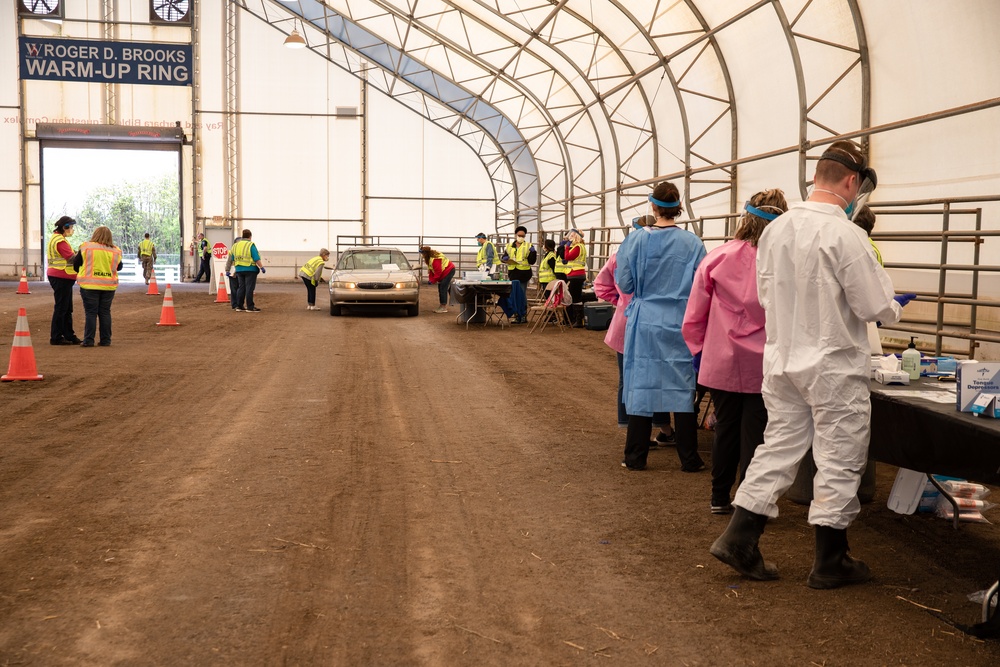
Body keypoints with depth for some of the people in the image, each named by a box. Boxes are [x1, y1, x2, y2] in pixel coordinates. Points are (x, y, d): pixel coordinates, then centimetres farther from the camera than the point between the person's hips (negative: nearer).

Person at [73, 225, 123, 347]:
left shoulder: (87, 247, -3)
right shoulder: (116, 251, 3)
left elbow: (76, 264, 4)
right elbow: (119, 267, 16)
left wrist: (82, 273, 23)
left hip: (90, 285, -2)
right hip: (109, 286, 2)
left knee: (91, 313, 2)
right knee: (105, 312, 10)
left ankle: (89, 340, 0)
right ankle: (105, 340, 12)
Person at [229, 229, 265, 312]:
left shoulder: (235, 245, 11)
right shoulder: (251, 245, -9)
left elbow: (231, 259, 15)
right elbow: (256, 259, -15)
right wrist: (262, 267, -9)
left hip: (239, 270, 6)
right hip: (250, 269, -6)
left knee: (241, 287, 12)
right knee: (249, 288, -3)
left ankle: (239, 306, 13)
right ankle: (250, 307, -2)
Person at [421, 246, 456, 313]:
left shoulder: (434, 259, -29)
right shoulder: (429, 259, 4)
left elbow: (438, 271, -26)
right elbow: (430, 270, 9)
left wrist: (433, 280, -15)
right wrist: (431, 279, -2)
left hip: (448, 271, -10)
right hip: (444, 272, 10)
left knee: (443, 288, -12)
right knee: (440, 288, 10)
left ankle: (444, 307, -10)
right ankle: (442, 306, 15)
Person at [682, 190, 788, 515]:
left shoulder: (717, 258, -7)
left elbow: (694, 313, -1)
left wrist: (698, 350, 11)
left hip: (722, 362, 2)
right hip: (763, 364, -2)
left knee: (726, 430, 15)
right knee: (755, 434, 7)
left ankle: (720, 497, 27)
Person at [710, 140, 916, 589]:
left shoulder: (775, 229, 2)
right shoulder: (844, 235, -19)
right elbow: (873, 306, -15)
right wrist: (895, 309, 6)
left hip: (782, 362, 6)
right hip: (833, 366, -6)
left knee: (778, 448, 15)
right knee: (839, 460, 7)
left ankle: (738, 539, 15)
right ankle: (830, 562, 17)